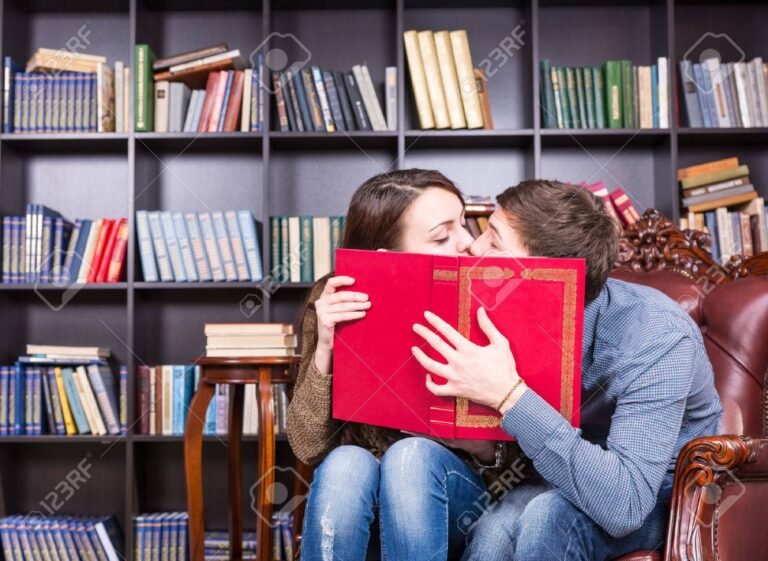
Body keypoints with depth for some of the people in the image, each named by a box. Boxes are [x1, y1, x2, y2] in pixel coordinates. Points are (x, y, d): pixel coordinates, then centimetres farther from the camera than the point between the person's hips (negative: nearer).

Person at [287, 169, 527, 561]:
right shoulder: (334, 305, -9)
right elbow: (308, 447, -12)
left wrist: (486, 448, -27)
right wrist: (324, 348, -26)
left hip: (457, 500, 0)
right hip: (353, 510, 0)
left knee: (413, 455, -31)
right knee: (347, 464, -32)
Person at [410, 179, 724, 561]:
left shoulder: (655, 337, -29)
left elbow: (624, 505, -39)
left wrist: (508, 394, -42)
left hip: (662, 495, -3)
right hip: (570, 475, 3)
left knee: (548, 515, -32)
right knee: (496, 529, -29)